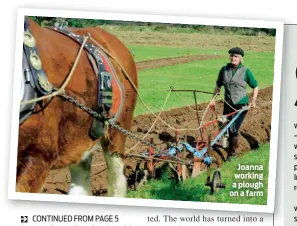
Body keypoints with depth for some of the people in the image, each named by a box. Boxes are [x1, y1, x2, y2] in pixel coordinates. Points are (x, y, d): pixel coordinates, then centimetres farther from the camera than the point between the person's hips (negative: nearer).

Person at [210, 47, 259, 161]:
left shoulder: (245, 71, -7)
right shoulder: (224, 70, 2)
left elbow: (255, 87, 2)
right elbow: (218, 86, 13)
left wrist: (253, 101, -6)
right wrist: (214, 98, 6)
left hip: (241, 105, -4)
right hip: (228, 104, 4)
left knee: (234, 130, -8)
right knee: (225, 128, 11)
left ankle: (231, 152, 7)